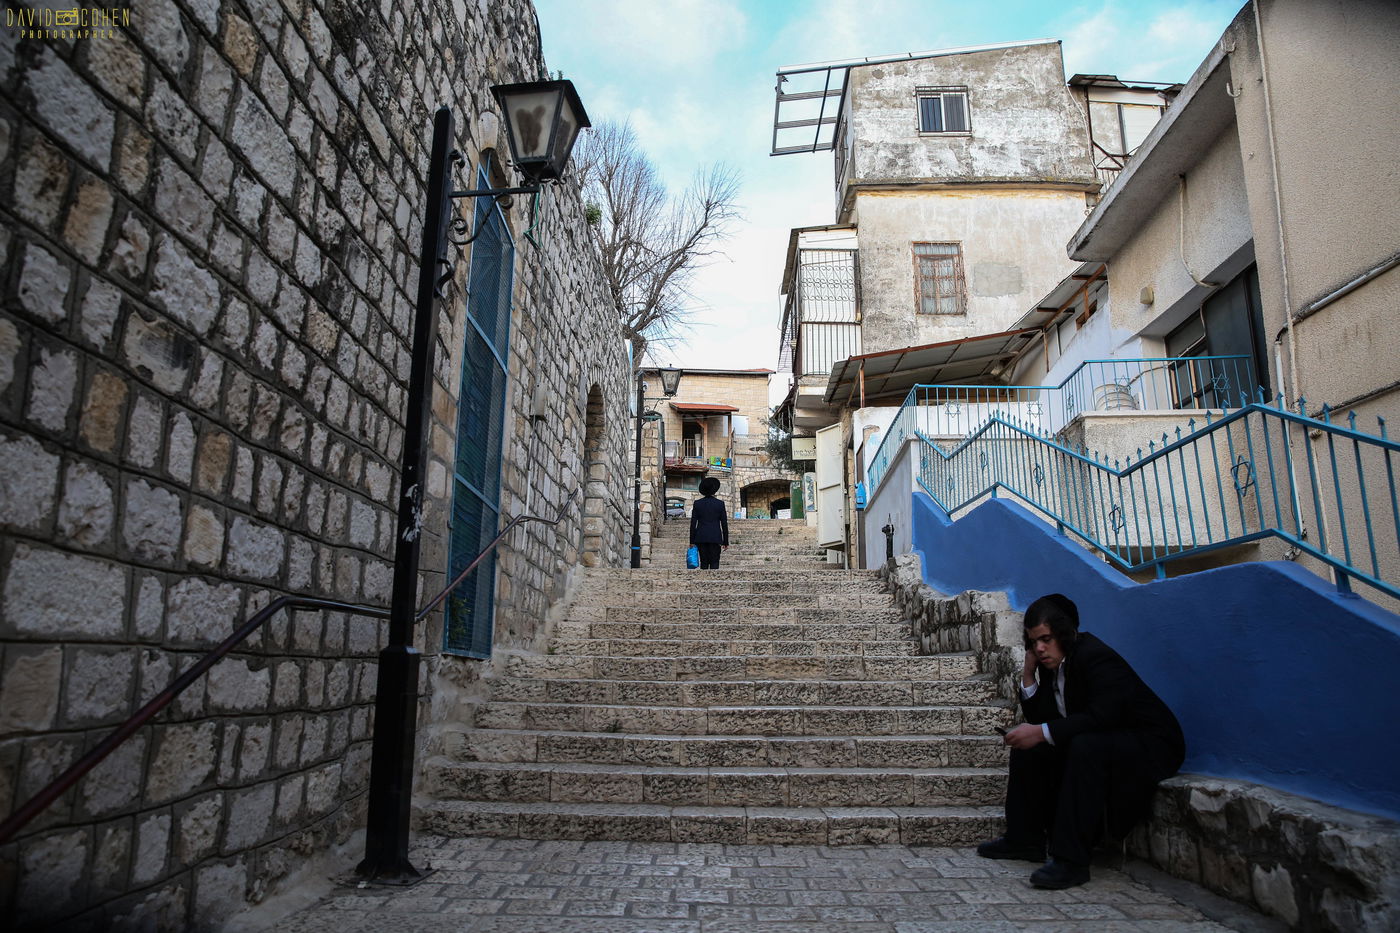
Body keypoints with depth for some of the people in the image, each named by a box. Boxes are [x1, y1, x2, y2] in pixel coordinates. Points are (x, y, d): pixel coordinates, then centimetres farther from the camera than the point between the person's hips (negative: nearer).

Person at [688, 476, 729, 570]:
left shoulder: (697, 503, 2)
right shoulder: (720, 503, -2)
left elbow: (693, 523, 2)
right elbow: (724, 524, 0)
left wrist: (692, 541, 7)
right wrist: (726, 542, 6)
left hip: (701, 538, 2)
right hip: (715, 538, -2)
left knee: (704, 563, 8)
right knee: (714, 563, -2)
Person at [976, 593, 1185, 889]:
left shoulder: (1097, 657, -22)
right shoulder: (1052, 664, 3)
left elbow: (1101, 717, -35)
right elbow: (1038, 719, 1)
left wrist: (1042, 732, -35)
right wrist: (1028, 673, -9)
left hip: (1149, 745, -9)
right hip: (1096, 741, 9)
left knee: (1085, 747, -36)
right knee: (1029, 748, 2)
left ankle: (1071, 860, -32)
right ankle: (1024, 839, 9)